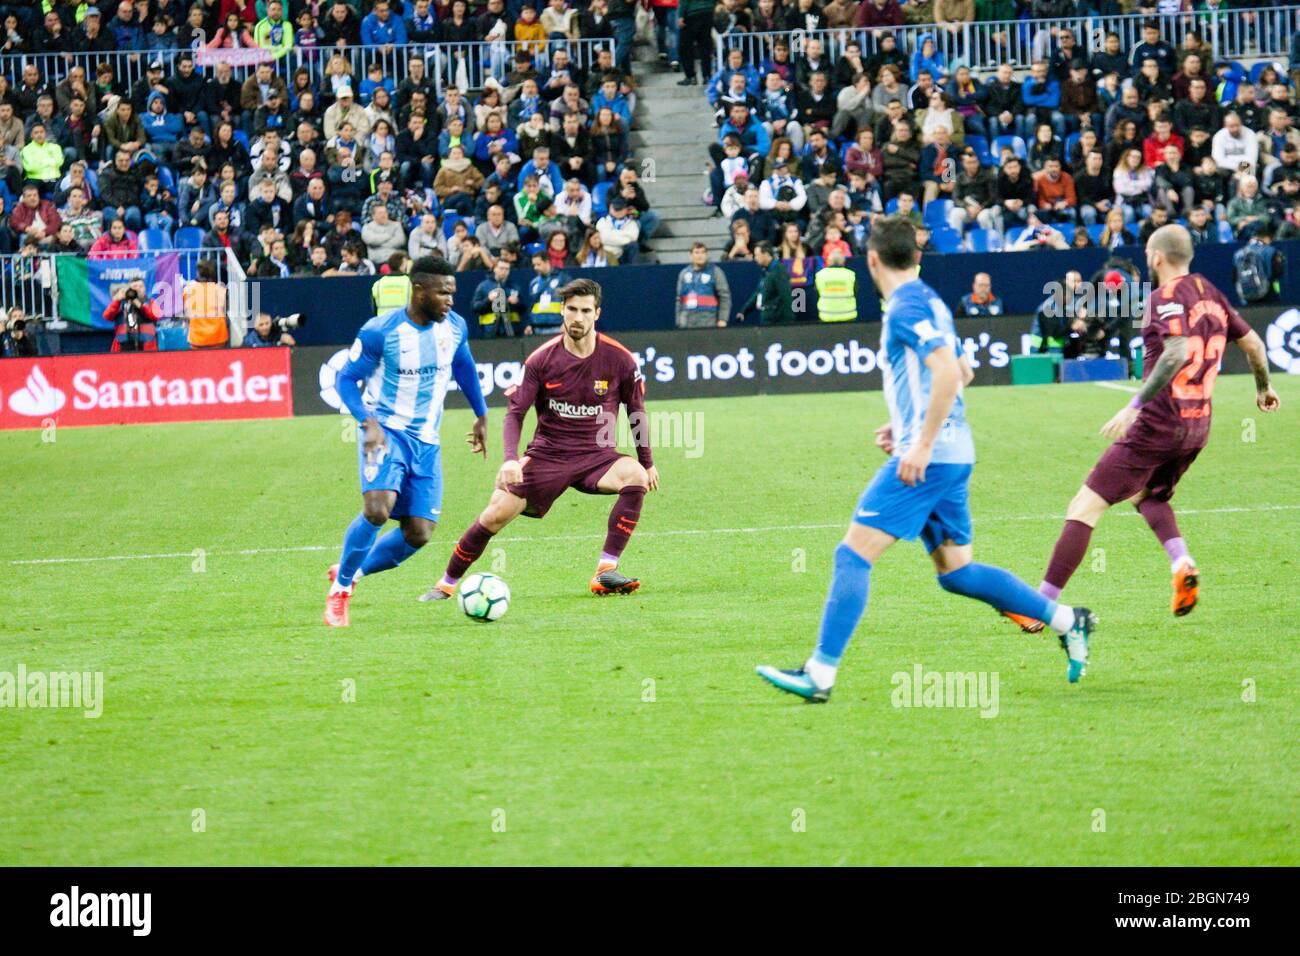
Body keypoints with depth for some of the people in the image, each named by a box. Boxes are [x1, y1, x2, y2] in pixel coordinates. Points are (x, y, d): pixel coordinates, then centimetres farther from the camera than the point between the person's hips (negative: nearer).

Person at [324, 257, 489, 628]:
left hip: (426, 441, 5)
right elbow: (346, 379, -9)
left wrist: (481, 415, 25)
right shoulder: (380, 331, -15)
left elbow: (464, 367, 22)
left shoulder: (454, 327, 1)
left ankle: (350, 572, 21)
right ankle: (339, 589, -7)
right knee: (377, 510, -28)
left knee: (419, 533, -2)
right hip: (386, 431, -5)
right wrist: (368, 422, -24)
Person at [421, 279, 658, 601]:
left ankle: (606, 571, -28)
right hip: (547, 454, 0)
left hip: (596, 457, 0)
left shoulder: (619, 360, -6)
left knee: (636, 476, -31)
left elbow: (636, 412, 9)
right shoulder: (541, 360, -7)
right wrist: (511, 459, -21)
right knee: (497, 513, -13)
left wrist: (647, 463, 14)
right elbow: (515, 413, -5)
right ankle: (447, 584, 7)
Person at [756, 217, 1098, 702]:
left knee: (853, 554, -10)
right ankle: (1067, 621, 15)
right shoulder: (929, 302, 17)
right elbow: (963, 373, 29)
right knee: (956, 571, 15)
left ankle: (820, 674, -13)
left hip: (927, 458, -10)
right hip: (953, 456, 10)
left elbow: (948, 371, -25)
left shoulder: (905, 308, -12)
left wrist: (923, 443, -26)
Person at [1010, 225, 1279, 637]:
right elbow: (1253, 344, 20)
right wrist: (1263, 388, 39)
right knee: (1148, 495, 31)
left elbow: (1178, 352, -27)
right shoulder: (1211, 294, 11)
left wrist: (1135, 406, -30)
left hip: (1157, 421, -8)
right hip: (1197, 426, 8)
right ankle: (1182, 565, 3)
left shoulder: (1165, 297, -12)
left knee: (1084, 507, -5)